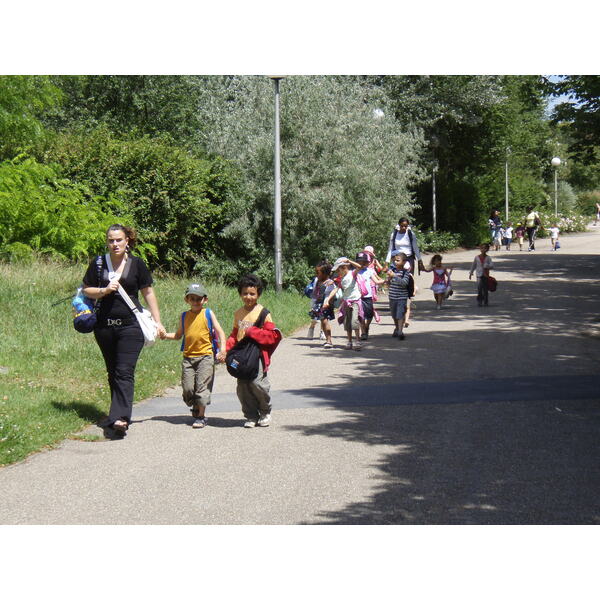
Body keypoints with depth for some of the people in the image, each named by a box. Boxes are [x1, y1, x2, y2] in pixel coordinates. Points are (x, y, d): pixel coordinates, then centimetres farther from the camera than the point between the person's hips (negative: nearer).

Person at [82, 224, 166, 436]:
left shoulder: (137, 264, 3)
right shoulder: (98, 263, 7)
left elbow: (148, 293, 8)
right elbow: (87, 290, 11)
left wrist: (157, 321, 5)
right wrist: (104, 291, -8)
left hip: (131, 325, -3)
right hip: (105, 326, 3)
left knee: (125, 372, -13)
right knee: (113, 372, 11)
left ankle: (120, 417, -22)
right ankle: (120, 412, 21)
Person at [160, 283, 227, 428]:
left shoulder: (208, 314, 2)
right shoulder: (184, 316, 12)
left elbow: (220, 332, -2)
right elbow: (178, 335, 22)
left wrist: (222, 349, -15)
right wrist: (166, 335, 4)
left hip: (205, 356, -3)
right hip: (188, 356, 3)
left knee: (202, 385, -7)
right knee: (187, 387, -1)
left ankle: (201, 416, 1)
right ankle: (196, 410, 24)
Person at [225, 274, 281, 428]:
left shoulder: (263, 313, -5)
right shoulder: (238, 313, 12)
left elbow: (273, 335, -9)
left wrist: (251, 332, -15)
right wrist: (226, 349, 3)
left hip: (258, 354, -5)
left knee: (257, 382, -14)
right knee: (242, 387, 2)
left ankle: (265, 412, 10)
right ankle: (251, 416, 16)